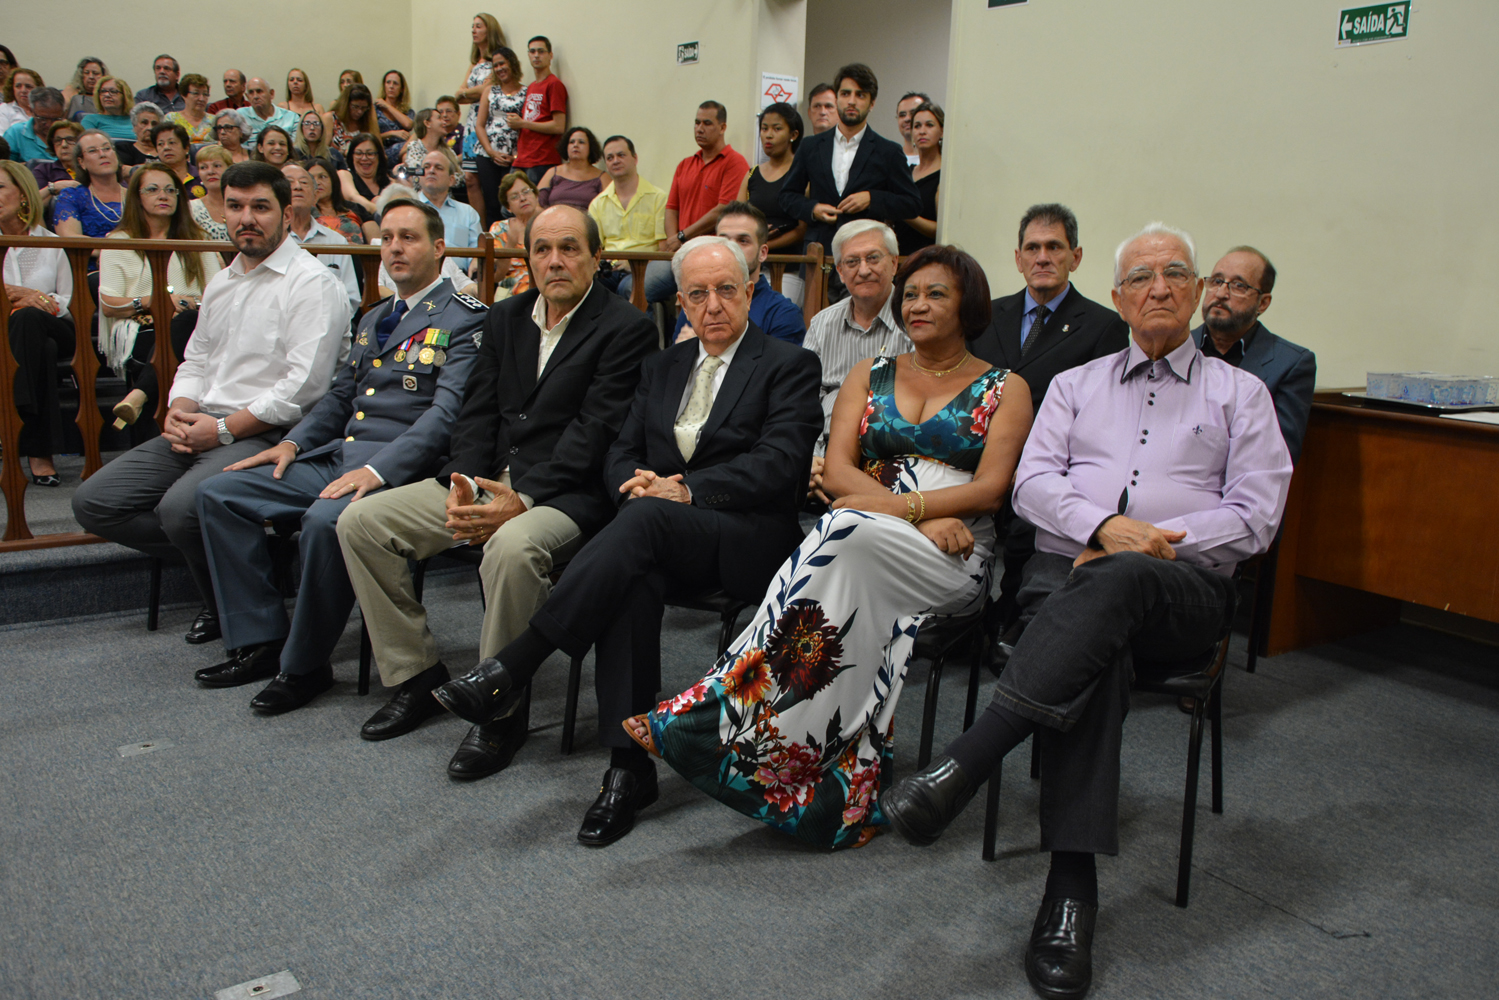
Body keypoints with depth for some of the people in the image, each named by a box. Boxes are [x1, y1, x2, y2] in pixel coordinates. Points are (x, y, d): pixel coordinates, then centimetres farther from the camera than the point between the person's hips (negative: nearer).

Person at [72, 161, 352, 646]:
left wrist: (223, 429, -14)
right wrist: (180, 411, 2)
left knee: (181, 507, -32)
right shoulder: (220, 284, 20)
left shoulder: (310, 283, -7)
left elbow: (304, 386, -16)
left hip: (266, 435, -8)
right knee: (93, 502, -3)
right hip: (198, 431, 9)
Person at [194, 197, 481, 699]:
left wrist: (377, 470, -25)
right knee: (218, 493, -1)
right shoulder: (374, 318, 25)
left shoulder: (463, 319, -3)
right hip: (336, 454, 9)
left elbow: (446, 412, -15)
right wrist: (293, 442, 8)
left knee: (325, 519, -36)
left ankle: (305, 665, -15)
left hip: (399, 465, -9)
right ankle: (262, 640, 2)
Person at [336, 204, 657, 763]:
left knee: (513, 545, -39)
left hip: (565, 493, -7)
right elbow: (477, 411, 12)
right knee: (360, 521, -4)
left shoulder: (626, 329, -5)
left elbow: (593, 433, -14)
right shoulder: (505, 318, 16)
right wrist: (465, 483, -7)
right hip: (488, 480, 7)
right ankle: (416, 673, 6)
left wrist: (522, 501, -23)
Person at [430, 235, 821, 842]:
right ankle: (628, 766, -30)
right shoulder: (662, 367, 23)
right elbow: (621, 454, 18)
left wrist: (687, 490, -18)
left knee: (646, 518, -35)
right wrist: (637, 481, -7)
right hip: (663, 541, 4)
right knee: (633, 578, -33)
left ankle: (510, 670, -37)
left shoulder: (788, 366, 5)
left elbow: (779, 462, -9)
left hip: (749, 541, -4)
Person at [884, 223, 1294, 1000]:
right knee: (1095, 654, -35)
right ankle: (1070, 891, -38)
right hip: (1069, 566, 1)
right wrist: (1105, 525, -11)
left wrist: (1146, 545, -9)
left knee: (1114, 583, -39)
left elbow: (1254, 514, 7)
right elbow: (1034, 483, 10)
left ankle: (963, 763, -47)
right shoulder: (1074, 385, 25)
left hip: (1185, 586, -1)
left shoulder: (1240, 394, 20)